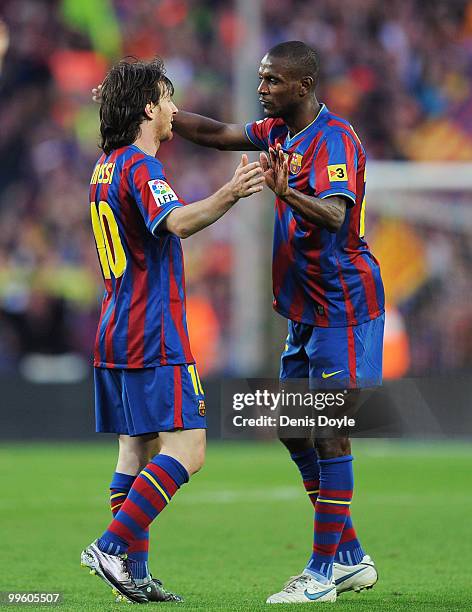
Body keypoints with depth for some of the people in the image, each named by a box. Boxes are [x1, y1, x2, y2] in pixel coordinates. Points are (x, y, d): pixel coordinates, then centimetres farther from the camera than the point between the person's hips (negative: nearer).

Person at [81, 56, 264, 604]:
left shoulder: (104, 167, 15)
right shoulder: (140, 168, -14)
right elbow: (176, 223, -34)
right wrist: (228, 195, -48)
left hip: (115, 329, 10)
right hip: (153, 335, -10)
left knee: (136, 450, 10)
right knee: (186, 450, -11)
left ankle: (134, 576, 8)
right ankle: (112, 546, -16)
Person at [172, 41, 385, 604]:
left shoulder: (335, 139, -18)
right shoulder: (280, 132, 10)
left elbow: (335, 213, -33)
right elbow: (216, 134, 17)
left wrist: (287, 194, -51)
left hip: (342, 306, -10)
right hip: (307, 308, 10)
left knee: (329, 431, -9)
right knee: (292, 428, 12)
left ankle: (322, 573, -7)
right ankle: (351, 558, 19)